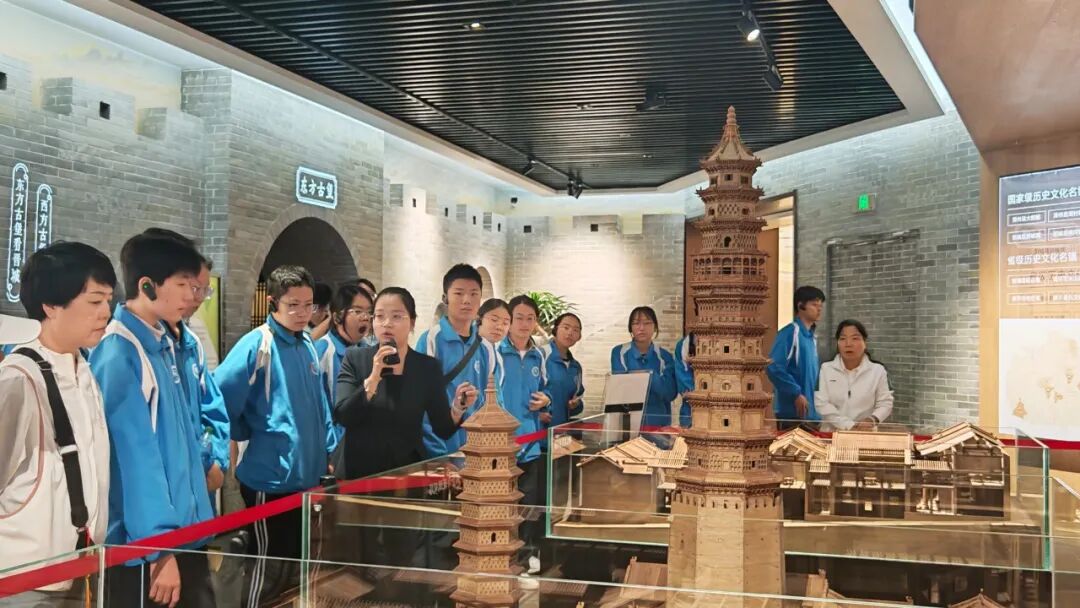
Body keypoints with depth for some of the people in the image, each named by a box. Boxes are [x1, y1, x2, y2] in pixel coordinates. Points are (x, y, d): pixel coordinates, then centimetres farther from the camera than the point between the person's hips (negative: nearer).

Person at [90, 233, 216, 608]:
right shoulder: (119, 353, -18)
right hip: (143, 546, -9)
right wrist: (158, 547, -20)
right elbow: (136, 456, -21)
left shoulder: (162, 344, 9)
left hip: (185, 532, 9)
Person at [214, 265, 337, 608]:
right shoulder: (257, 344, -15)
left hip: (307, 475, 7)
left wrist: (328, 451, 12)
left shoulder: (308, 346, 8)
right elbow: (220, 397, -18)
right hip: (270, 476, -7)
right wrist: (249, 434, -6)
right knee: (270, 566, 5)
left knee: (295, 563, 18)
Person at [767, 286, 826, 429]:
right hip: (792, 411, -8)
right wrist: (796, 394, -20)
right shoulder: (790, 332, -11)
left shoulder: (812, 337, 15)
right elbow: (773, 368, -21)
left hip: (812, 412, 9)